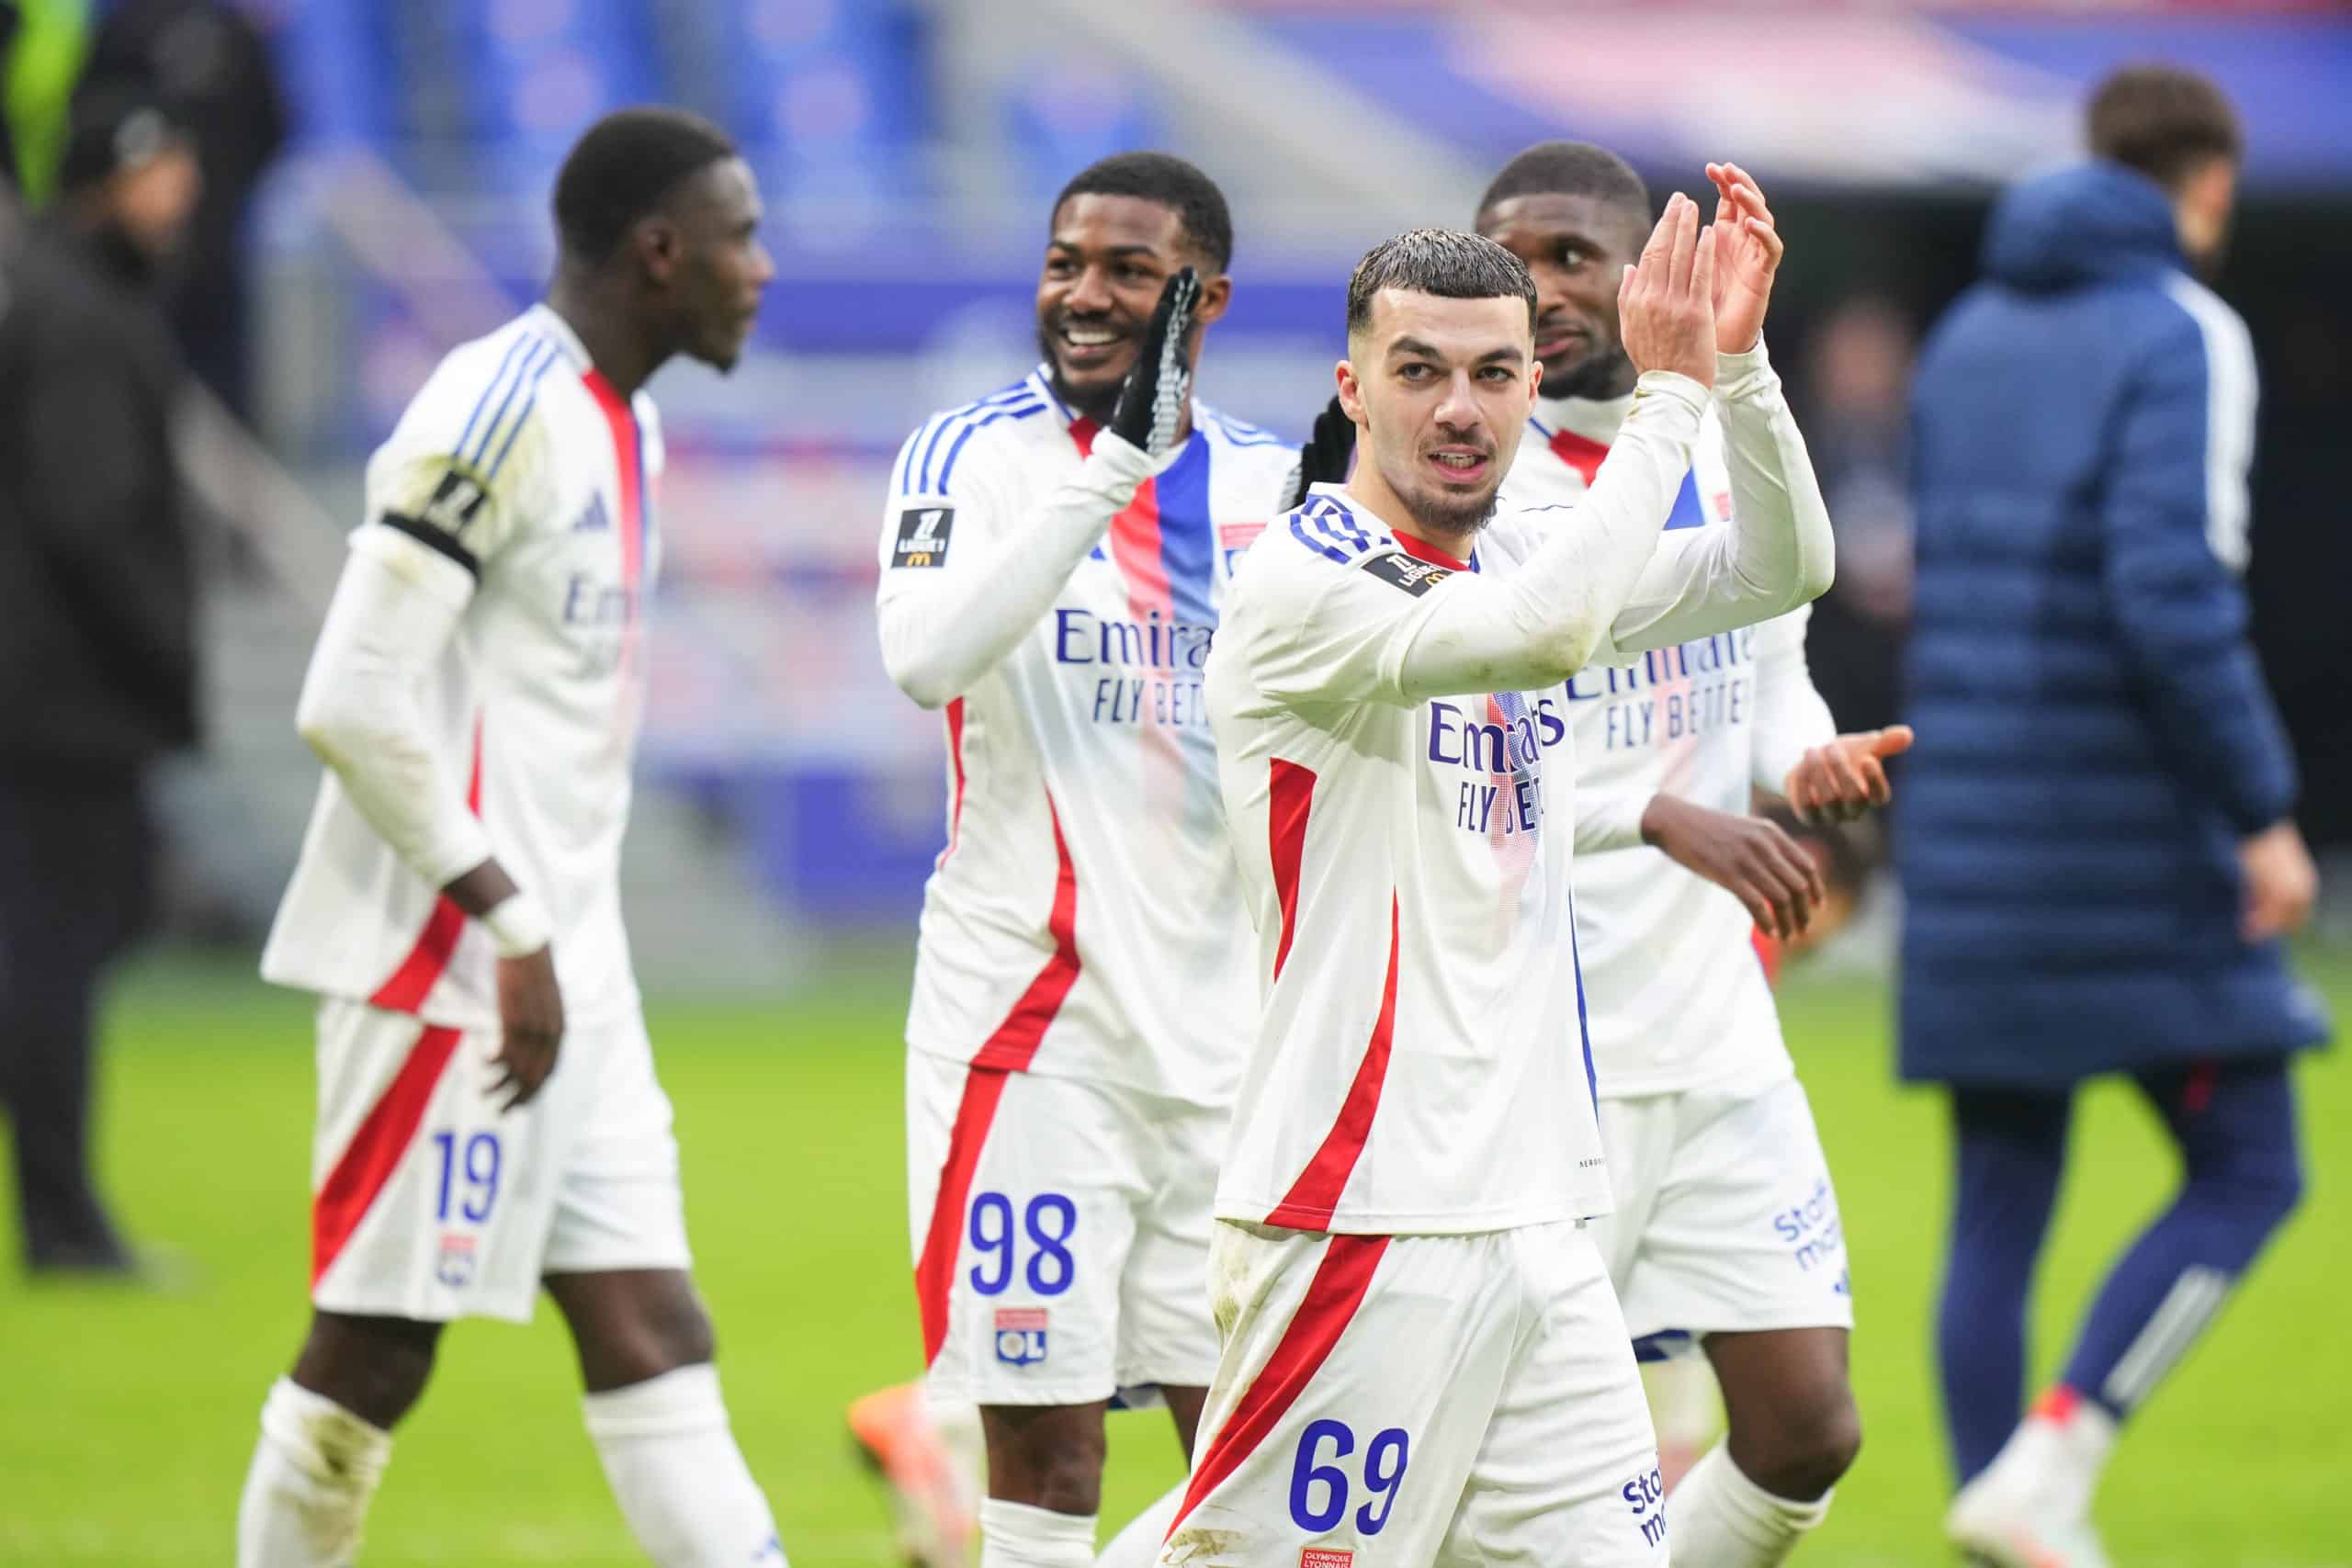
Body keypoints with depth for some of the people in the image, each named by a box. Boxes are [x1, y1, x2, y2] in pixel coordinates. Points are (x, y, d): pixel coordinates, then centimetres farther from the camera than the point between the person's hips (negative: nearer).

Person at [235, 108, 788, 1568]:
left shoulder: (623, 426, 14)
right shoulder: (502, 413, -16)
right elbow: (354, 703, -21)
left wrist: (557, 931, 16)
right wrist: (509, 925, -18)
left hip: (562, 960, 9)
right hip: (444, 958, -9)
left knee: (645, 1327, 3)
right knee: (379, 1342, -2)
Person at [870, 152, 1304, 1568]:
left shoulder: (1268, 482, 11)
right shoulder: (975, 455, -1)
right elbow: (927, 654, -21)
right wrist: (1118, 459, -26)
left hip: (1223, 1026, 4)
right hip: (1031, 1018, -4)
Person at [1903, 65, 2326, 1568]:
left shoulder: (1970, 334, 14)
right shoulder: (2183, 336, -9)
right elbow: (2175, 594, -21)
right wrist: (2263, 812, -16)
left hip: (1977, 833, 7)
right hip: (2134, 838, -7)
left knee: (1997, 1215, 9)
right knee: (2247, 1174, 3)